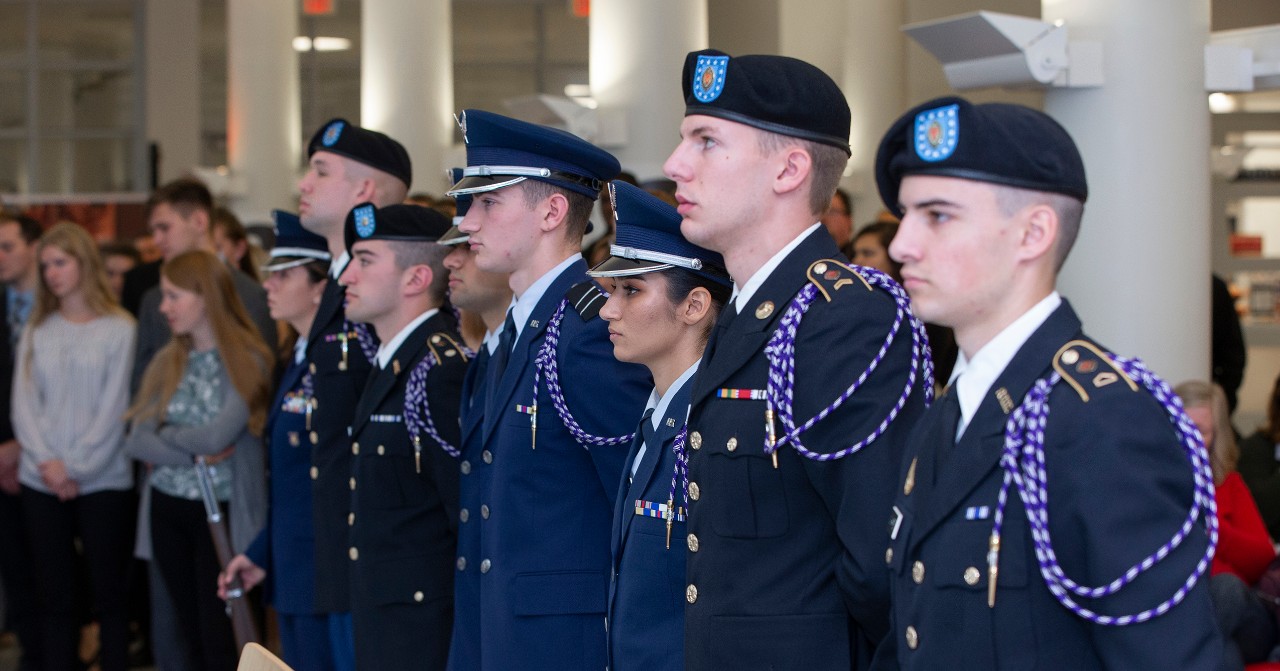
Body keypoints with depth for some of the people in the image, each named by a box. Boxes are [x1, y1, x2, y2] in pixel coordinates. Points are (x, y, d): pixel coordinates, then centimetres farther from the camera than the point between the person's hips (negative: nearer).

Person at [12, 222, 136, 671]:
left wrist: (76, 466, -10)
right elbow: (23, 403, 6)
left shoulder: (119, 329, -1)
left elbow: (115, 408, -5)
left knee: (109, 593, 1)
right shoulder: (36, 331, 11)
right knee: (54, 596, 5)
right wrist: (48, 462, -8)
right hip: (41, 484, 3)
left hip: (104, 482, -3)